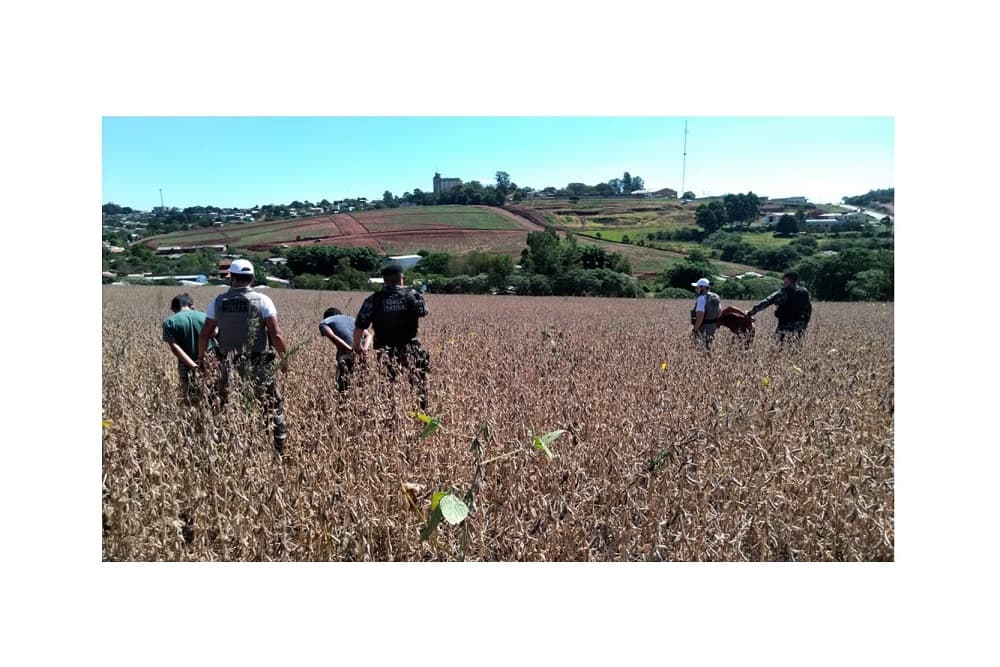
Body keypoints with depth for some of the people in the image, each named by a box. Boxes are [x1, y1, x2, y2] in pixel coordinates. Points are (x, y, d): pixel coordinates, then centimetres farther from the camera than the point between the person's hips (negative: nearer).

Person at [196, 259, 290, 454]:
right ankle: (279, 448, 7)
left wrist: (201, 356, 21)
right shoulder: (262, 301, -7)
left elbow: (204, 334, 6)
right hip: (259, 365, -3)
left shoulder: (218, 302, 2)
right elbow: (276, 335, -13)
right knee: (273, 406, 6)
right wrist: (285, 356, 0)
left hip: (228, 365, 3)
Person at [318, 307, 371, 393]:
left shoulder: (324, 322, 18)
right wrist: (364, 349, -1)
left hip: (346, 354, -4)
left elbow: (333, 337, -5)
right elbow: (368, 335, 14)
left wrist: (350, 349, -13)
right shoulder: (351, 318, 31)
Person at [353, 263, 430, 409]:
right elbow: (423, 313, 18)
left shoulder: (373, 299, -3)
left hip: (384, 352, 0)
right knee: (418, 387, 10)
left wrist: (357, 347, 14)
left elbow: (359, 327, -1)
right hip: (410, 351, 0)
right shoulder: (413, 295, -2)